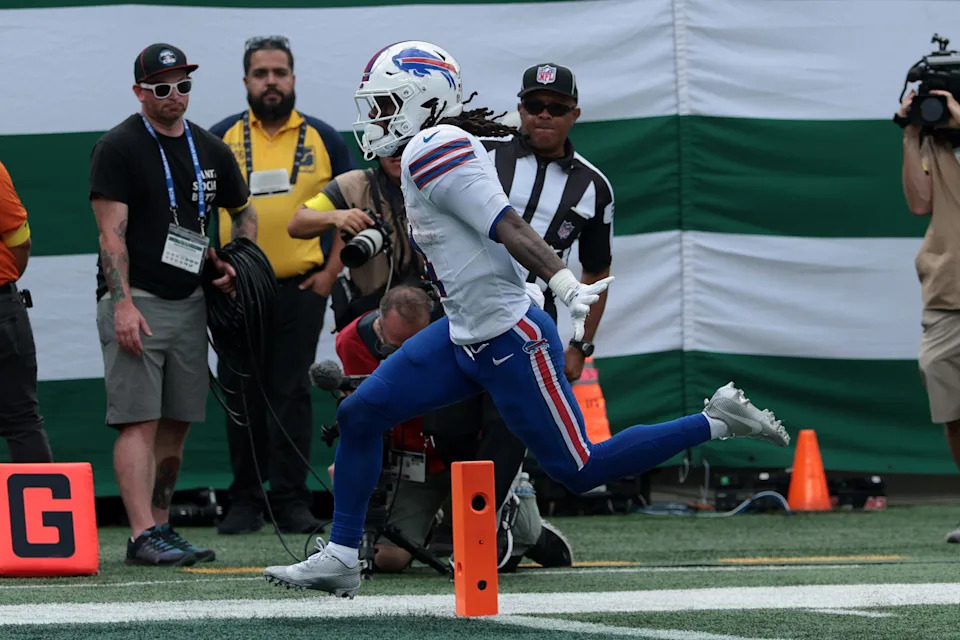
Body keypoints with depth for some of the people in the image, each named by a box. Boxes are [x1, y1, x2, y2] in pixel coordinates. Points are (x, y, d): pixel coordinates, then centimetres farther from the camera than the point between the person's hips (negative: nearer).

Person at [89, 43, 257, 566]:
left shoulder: (210, 150, 13)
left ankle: (160, 530, 13)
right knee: (140, 422, -12)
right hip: (136, 301, -6)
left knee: (175, 425, 7)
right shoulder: (118, 148, -6)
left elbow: (244, 213, 29)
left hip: (189, 302, 6)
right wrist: (122, 303, -21)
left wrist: (237, 263, 10)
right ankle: (143, 537, -16)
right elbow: (112, 232, -12)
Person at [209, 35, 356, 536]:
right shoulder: (220, 139, 6)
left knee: (291, 395, -1)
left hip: (301, 288, -1)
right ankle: (245, 502, 10)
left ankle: (292, 501, 2)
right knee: (242, 397, 3)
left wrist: (331, 272, -2)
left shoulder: (324, 141, 7)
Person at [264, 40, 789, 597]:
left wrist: (566, 285, -32)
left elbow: (507, 225, -25)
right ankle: (341, 558, 10)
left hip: (509, 340, -10)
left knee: (581, 471, -3)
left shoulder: (432, 150, -17)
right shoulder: (435, 150, 12)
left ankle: (717, 422, 7)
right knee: (360, 415, 4)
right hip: (462, 336, 10)